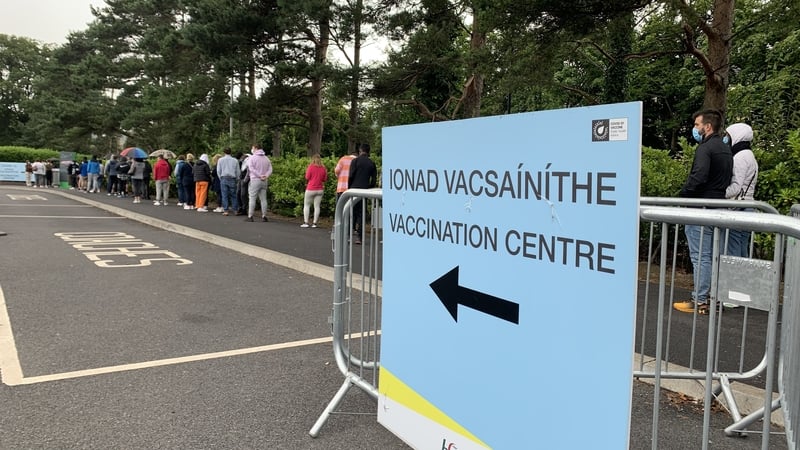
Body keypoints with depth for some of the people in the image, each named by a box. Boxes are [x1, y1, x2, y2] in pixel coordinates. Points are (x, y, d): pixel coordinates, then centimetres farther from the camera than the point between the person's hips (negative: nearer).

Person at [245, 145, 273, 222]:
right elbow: (270, 169, 5)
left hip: (255, 180, -5)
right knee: (263, 199, 7)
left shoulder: (252, 158, -3)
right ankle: (264, 216, 7)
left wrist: (259, 175, -15)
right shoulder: (266, 158, 13)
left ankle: (250, 216, -4)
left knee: (252, 198, -2)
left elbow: (251, 168, -14)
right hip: (264, 181, 5)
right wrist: (266, 176, -8)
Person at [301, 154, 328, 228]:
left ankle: (305, 222, 1)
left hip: (310, 189, -3)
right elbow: (324, 179, 7)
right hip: (320, 189, 3)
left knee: (306, 205, 7)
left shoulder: (311, 167, -8)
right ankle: (314, 223, 2)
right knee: (317, 206, 4)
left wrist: (306, 183, 12)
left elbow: (307, 178, -7)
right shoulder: (323, 168, 2)